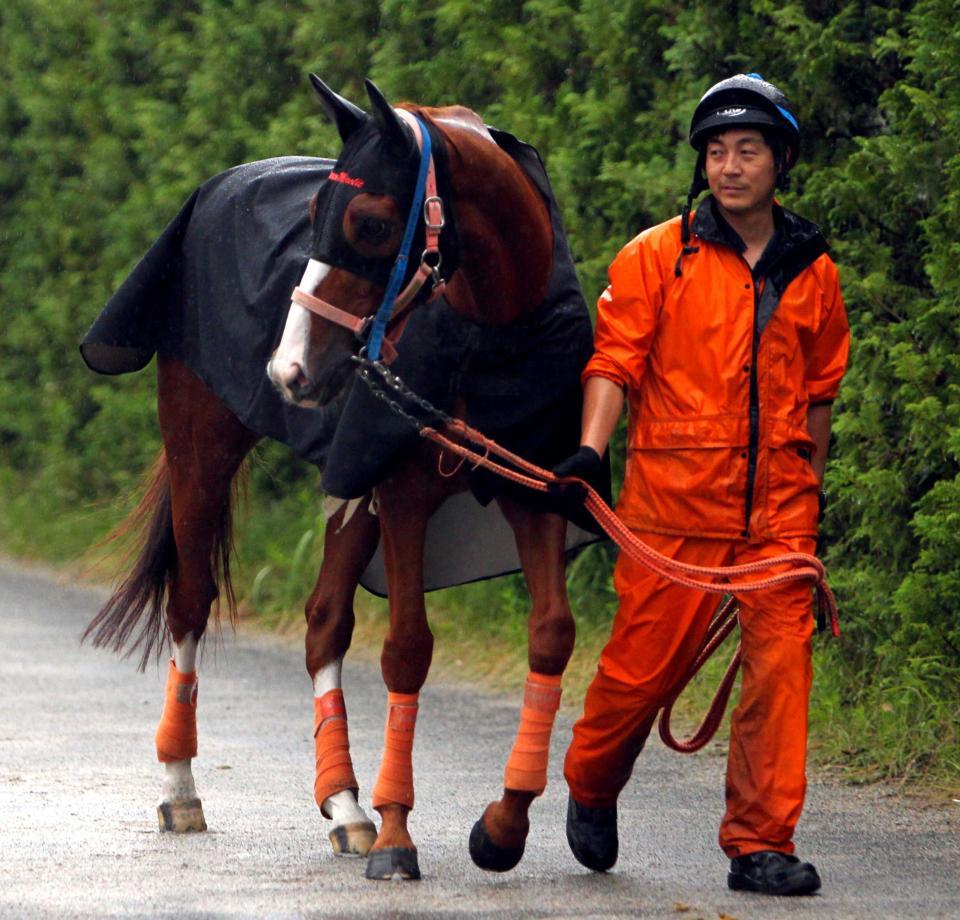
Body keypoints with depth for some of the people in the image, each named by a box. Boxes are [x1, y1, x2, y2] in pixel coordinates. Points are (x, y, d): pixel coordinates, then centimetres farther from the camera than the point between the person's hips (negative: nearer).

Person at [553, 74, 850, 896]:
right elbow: (616, 361, -2)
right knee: (645, 660, 2)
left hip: (776, 508, 3)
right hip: (674, 500, -2)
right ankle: (591, 788, 29)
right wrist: (592, 446, -17)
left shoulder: (813, 273, 11)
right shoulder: (655, 258, 2)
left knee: (779, 666, -6)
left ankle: (761, 844, 0)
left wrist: (811, 491, 21)